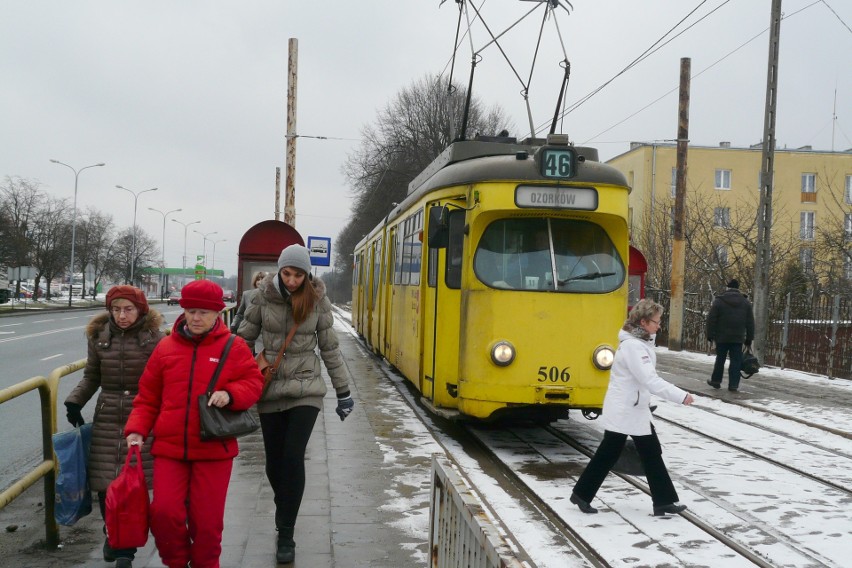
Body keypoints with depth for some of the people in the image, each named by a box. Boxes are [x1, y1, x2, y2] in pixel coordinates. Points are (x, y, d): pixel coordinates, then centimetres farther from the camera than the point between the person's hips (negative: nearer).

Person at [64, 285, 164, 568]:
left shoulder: (154, 338, -5)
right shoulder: (99, 336, 4)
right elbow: (92, 376, 15)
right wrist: (75, 401, 2)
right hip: (107, 418, 3)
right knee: (105, 484, 3)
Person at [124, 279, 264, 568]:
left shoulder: (234, 347, -1)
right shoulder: (166, 347, 5)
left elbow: (254, 382, 0)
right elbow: (148, 397, 10)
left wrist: (230, 394, -20)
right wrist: (136, 429, -3)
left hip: (214, 449, -1)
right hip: (169, 447, 2)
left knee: (207, 520, 4)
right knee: (164, 512, -8)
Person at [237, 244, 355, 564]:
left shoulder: (318, 300, -5)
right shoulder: (264, 296, -4)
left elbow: (329, 348, 2)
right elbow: (245, 337, 5)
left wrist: (343, 391, 5)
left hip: (306, 389, -1)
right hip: (269, 388, 2)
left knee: (293, 457, -13)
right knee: (274, 462, 7)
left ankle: (286, 535, -1)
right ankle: (285, 508, 36)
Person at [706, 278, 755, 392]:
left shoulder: (719, 300, -3)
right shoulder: (745, 302, 6)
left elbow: (711, 319, -5)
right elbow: (750, 322, 8)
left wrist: (710, 335, 1)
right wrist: (749, 338, 12)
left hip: (722, 337, -1)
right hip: (738, 338, 1)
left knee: (720, 359, 11)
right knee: (736, 361, 3)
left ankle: (716, 380, 21)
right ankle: (733, 385, -1)